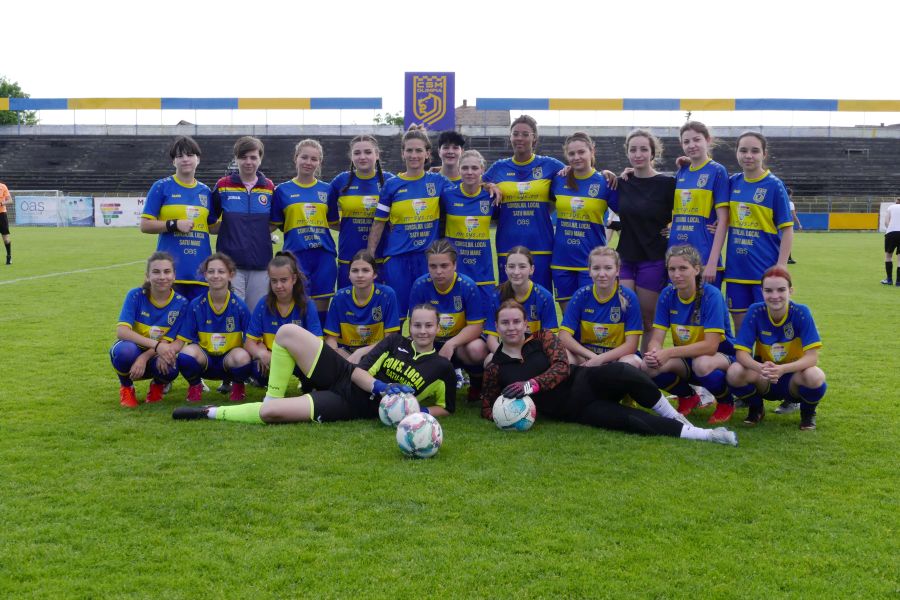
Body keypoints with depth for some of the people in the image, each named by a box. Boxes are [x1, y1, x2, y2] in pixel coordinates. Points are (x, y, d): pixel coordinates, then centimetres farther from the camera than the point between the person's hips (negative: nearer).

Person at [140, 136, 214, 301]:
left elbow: (212, 227, 19)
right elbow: (145, 225, -2)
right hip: (171, 268, -4)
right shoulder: (161, 187, 1)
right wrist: (175, 225, -13)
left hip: (200, 269, 4)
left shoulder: (205, 191, 13)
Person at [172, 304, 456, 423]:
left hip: (350, 405, -5)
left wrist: (417, 411, -16)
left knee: (270, 413, -23)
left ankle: (211, 413, 2)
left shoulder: (441, 367, -6)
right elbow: (359, 372, 1)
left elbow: (446, 407, 4)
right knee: (287, 332, -12)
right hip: (342, 376, 5)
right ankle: (272, 398, 1)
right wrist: (380, 387, -20)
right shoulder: (395, 342, 3)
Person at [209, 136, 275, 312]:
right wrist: (226, 230, -3)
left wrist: (262, 233, 4)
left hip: (261, 264, 2)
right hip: (230, 263, -2)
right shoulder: (222, 186, 3)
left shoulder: (270, 187, 7)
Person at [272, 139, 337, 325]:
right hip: (296, 256, -2)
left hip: (324, 255, 2)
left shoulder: (327, 189, 11)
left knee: (321, 310, 5)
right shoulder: (283, 190, 6)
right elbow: (275, 225, 11)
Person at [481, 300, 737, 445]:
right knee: (627, 418, -26)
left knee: (620, 372, -35)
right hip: (571, 410, -1)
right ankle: (700, 434, -28)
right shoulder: (495, 368, 7)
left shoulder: (542, 338, 6)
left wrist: (531, 385, -22)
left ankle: (673, 416, -18)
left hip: (583, 382, 1)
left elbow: (562, 367, -7)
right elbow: (487, 406, 13)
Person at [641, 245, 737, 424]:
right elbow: (656, 339, -8)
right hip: (686, 359, 5)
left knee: (702, 364, -40)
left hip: (722, 357, -5)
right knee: (648, 366, -24)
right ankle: (687, 398, 8)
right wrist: (654, 353, -33)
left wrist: (669, 353, -35)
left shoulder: (711, 295, -21)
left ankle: (726, 402, -4)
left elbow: (710, 346, -28)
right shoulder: (667, 295, -6)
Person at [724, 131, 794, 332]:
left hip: (765, 270, -4)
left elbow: (787, 231, -5)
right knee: (740, 327, 10)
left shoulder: (774, 185, -6)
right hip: (736, 270, 4)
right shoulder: (733, 182, 7)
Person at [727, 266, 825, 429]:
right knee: (735, 372, -29)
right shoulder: (755, 312, -14)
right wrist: (760, 368, -40)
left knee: (815, 376, -35)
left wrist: (782, 369, -41)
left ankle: (808, 412, 2)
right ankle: (756, 409, 5)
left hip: (792, 376, -1)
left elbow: (812, 357, -23)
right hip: (764, 382, 1)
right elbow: (742, 352, -18)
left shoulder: (801, 313, -17)